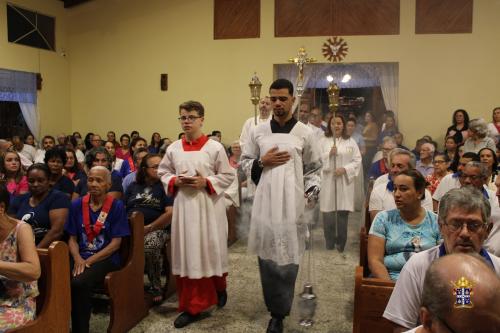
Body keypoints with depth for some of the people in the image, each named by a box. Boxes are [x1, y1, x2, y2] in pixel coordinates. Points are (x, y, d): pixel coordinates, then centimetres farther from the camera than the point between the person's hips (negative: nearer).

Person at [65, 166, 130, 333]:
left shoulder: (117, 206, -2)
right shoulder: (77, 205, 9)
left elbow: (115, 243, -6)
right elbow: (72, 238, 10)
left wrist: (90, 260, -14)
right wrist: (77, 258, -10)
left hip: (106, 258, -3)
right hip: (80, 258, 3)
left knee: (78, 283, -31)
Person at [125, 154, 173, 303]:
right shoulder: (133, 186, 21)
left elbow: (171, 213, -6)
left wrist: (149, 228, -11)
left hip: (155, 229, -3)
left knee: (150, 248, -36)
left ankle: (155, 286, -11)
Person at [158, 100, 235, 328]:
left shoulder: (215, 147, -5)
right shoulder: (173, 148, 5)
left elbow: (228, 176, -3)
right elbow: (163, 173, 14)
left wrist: (206, 182, -15)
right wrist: (175, 181, -6)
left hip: (208, 207, -3)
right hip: (183, 206, 3)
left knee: (209, 251, 7)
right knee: (186, 254, 5)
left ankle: (219, 289, 37)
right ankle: (191, 306, 15)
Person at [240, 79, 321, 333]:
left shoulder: (305, 133, 3)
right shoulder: (259, 132, 8)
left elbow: (313, 169, 8)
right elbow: (244, 162, 13)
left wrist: (311, 191, -7)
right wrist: (262, 163, -5)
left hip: (292, 204, -2)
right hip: (265, 202, 2)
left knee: (288, 258, 0)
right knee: (267, 257, 8)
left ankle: (279, 313, 13)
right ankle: (276, 310, 26)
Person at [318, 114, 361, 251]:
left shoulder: (351, 142, 10)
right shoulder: (323, 141, 8)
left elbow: (357, 161, 4)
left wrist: (345, 169, -10)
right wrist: (329, 154, -14)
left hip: (344, 182, 1)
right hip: (328, 181, 0)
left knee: (343, 213, 0)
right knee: (328, 213, -1)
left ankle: (341, 245, 13)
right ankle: (329, 245, 12)